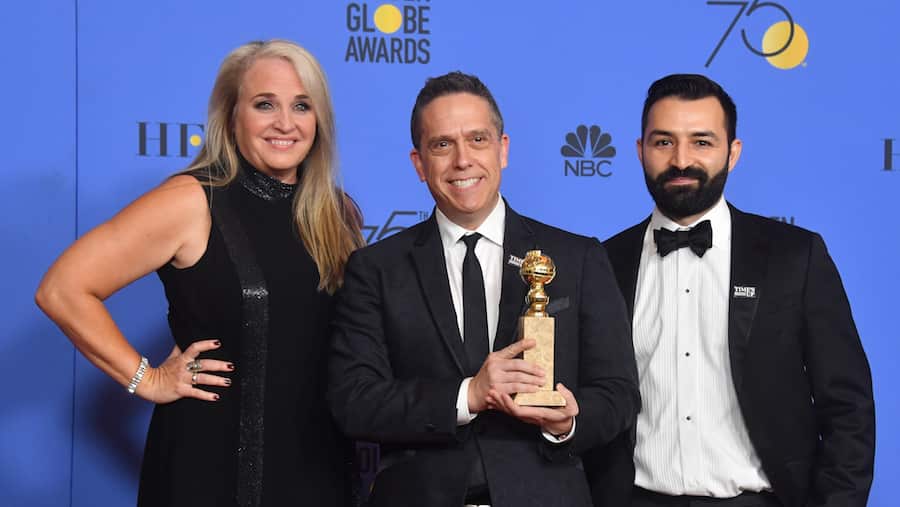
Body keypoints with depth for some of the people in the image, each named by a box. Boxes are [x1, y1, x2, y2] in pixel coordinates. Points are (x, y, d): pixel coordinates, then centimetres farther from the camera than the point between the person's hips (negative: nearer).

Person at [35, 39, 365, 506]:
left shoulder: (336, 214, 4)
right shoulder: (192, 202, -12)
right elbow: (63, 290, -13)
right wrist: (146, 379, -11)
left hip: (319, 459, 5)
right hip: (212, 457, -4)